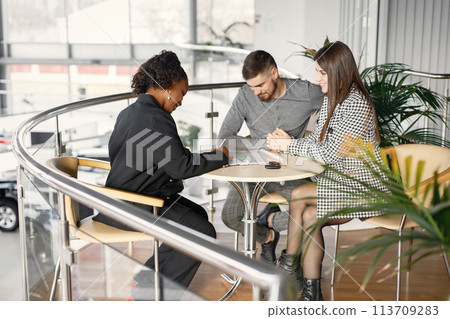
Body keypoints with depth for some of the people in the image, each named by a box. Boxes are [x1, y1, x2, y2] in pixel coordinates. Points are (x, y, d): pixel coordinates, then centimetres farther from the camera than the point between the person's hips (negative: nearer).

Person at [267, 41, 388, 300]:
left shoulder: (357, 104, -22)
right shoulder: (331, 100, 8)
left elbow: (331, 153, -22)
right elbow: (317, 140, 11)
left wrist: (290, 145, -14)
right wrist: (287, 142, -5)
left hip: (362, 186, -8)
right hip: (340, 180, 9)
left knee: (298, 196, -18)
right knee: (309, 217, -9)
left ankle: (288, 262, 0)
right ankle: (312, 293, -1)